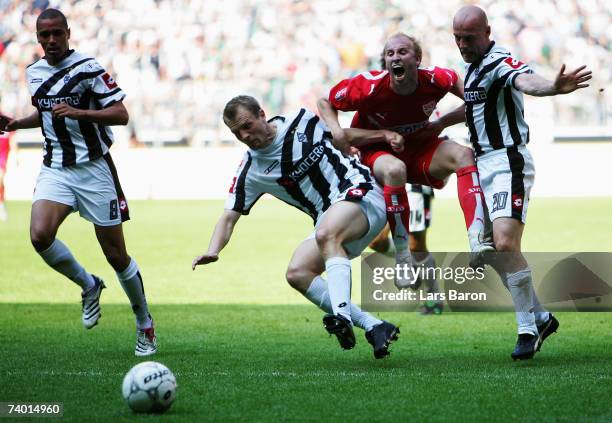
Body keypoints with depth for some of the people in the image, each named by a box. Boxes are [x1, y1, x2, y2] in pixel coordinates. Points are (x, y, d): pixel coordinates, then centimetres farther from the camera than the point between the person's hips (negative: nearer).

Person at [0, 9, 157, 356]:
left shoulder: (88, 68, -10)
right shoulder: (34, 73, 9)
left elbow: (121, 114, -14)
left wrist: (79, 112, -26)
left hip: (94, 168, -4)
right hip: (55, 168, 4)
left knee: (116, 255, 0)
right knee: (40, 234, -23)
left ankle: (145, 325, 21)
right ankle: (89, 285, 4)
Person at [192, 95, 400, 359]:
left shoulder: (304, 121, -3)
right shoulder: (249, 172, 3)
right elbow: (229, 216, 2)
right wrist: (212, 251, -14)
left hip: (358, 191, -5)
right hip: (328, 219, 5)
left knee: (326, 235, -35)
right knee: (296, 273, -16)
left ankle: (342, 316, -51)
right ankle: (374, 327, -20)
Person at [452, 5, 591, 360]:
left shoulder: (500, 61, -15)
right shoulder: (475, 67, 15)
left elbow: (525, 81, -38)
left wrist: (553, 87, -60)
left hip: (508, 163, -10)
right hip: (485, 166, 10)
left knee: (505, 243, -22)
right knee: (494, 252, 9)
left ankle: (528, 329, -12)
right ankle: (541, 318, 21)